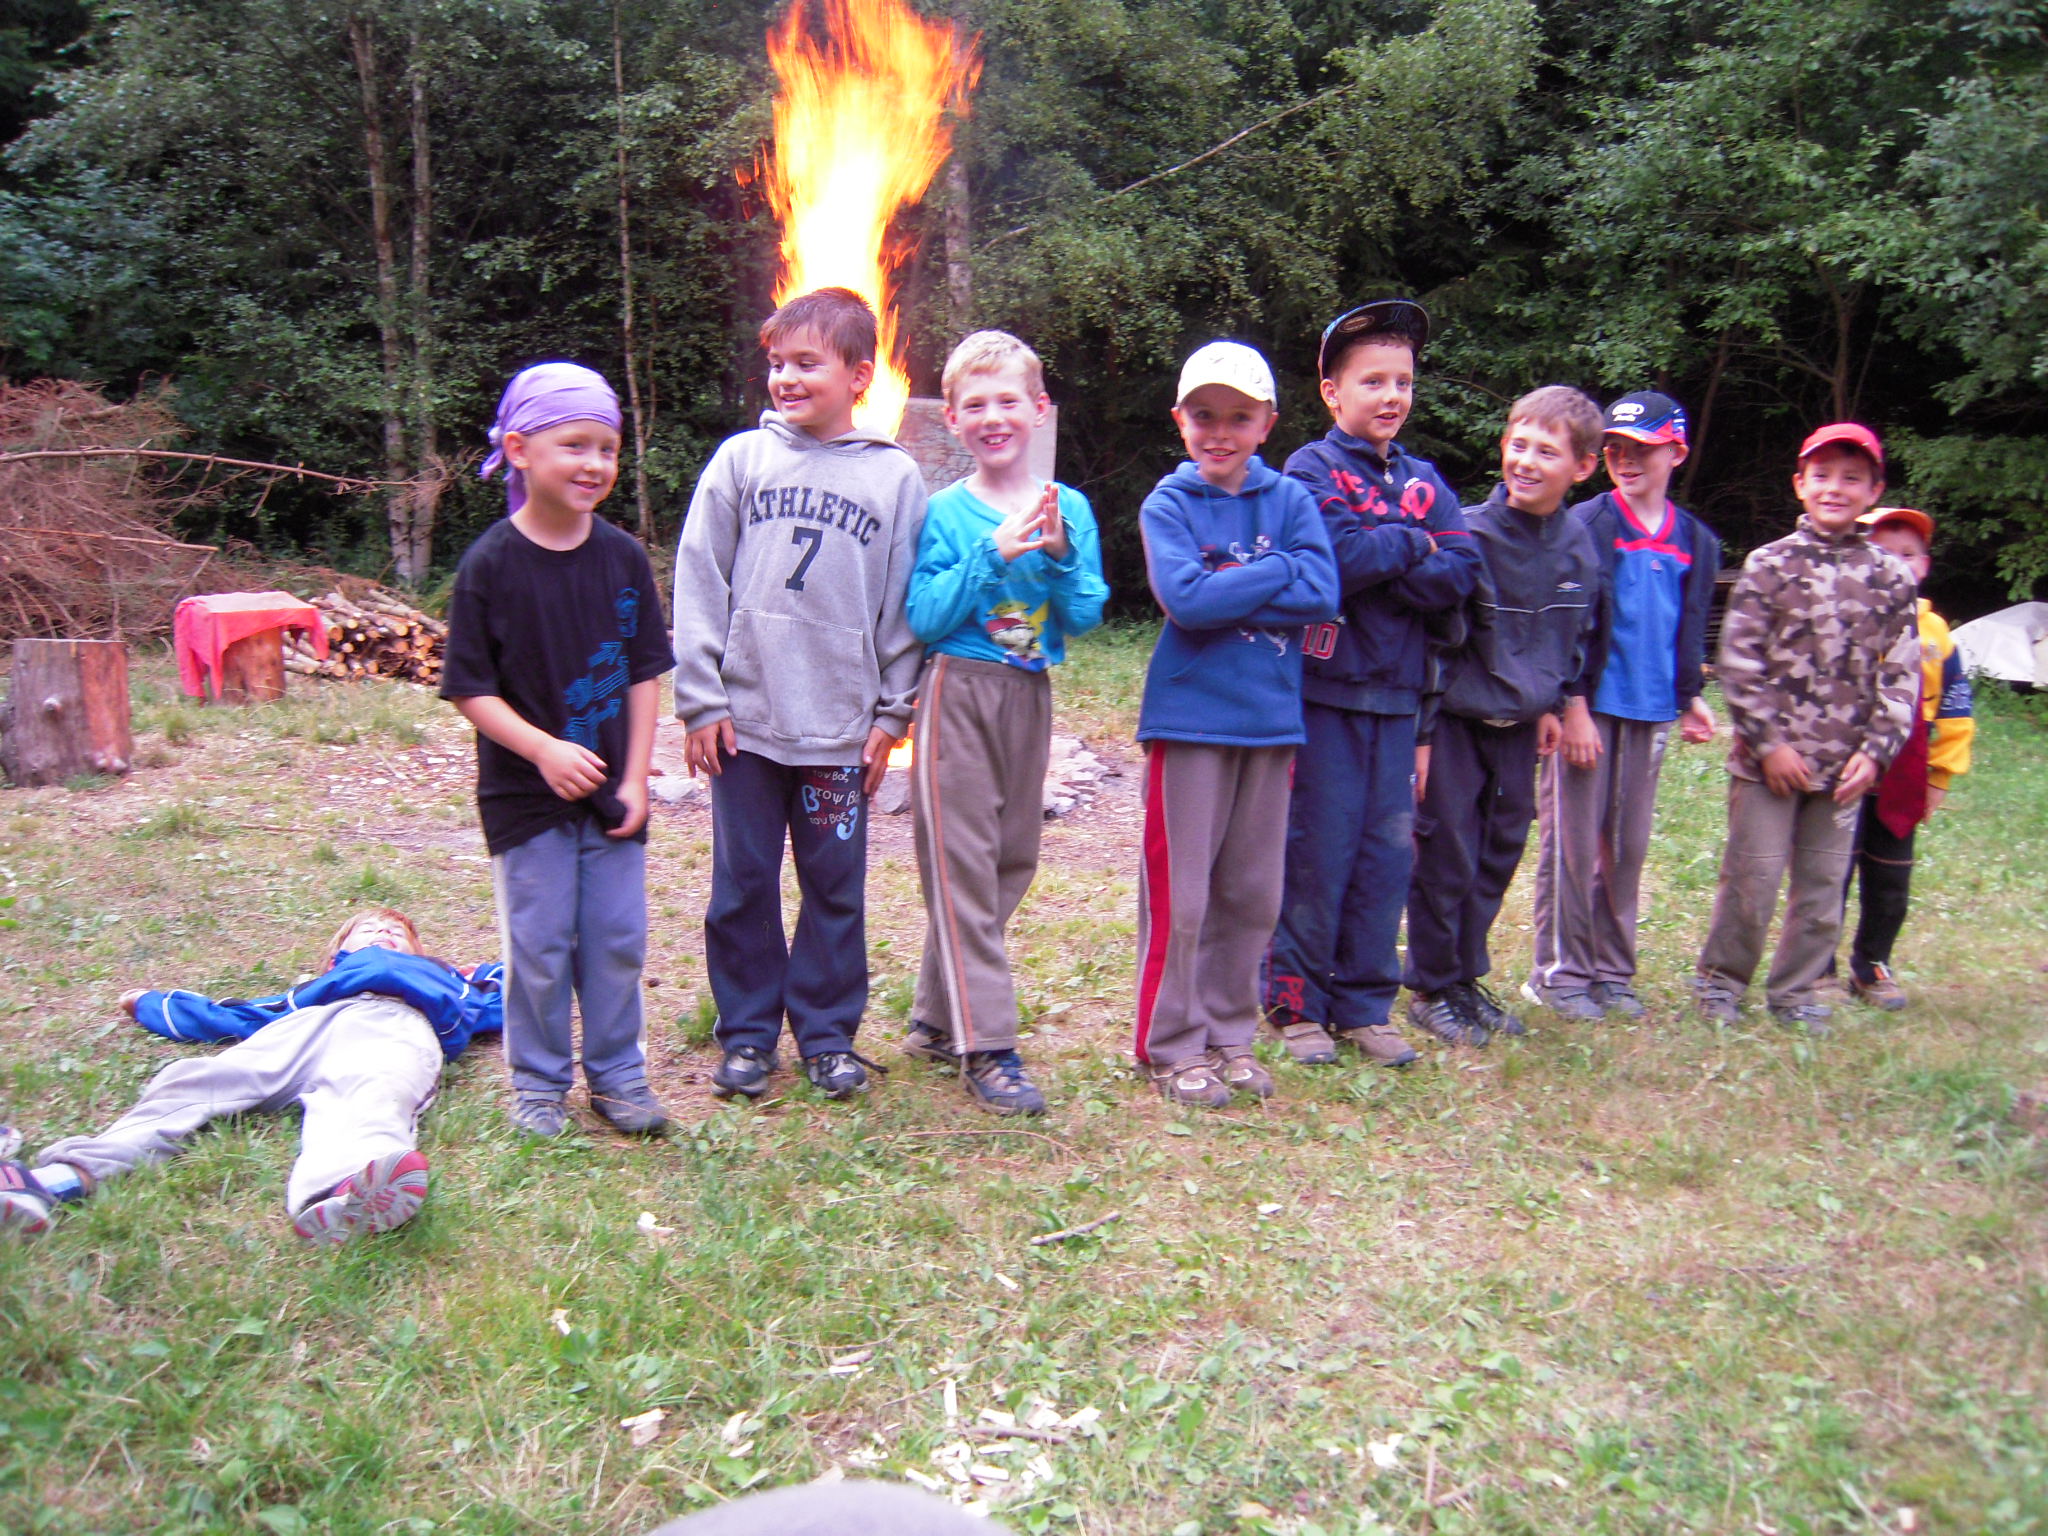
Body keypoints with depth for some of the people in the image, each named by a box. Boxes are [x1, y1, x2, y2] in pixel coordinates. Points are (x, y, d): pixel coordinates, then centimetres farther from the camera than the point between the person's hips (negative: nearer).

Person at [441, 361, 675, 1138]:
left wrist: (635, 778, -2)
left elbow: (645, 673, 3)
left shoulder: (623, 557, 0)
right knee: (539, 945, 7)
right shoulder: (490, 564, -10)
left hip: (612, 792, 3)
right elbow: (470, 688, -10)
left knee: (618, 939, 10)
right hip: (526, 793, -3)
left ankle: (617, 1073, 27)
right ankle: (539, 1083, 25)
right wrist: (544, 750, -22)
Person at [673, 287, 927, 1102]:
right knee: (742, 885, 8)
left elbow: (904, 606, 5)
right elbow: (699, 583, 2)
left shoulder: (896, 477, 4)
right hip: (745, 718, 0)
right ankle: (745, 1035, 22)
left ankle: (828, 1034, 22)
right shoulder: (741, 459, 3)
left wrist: (893, 712, 2)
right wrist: (699, 700, -2)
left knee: (836, 886, 8)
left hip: (841, 725, 0)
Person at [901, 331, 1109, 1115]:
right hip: (959, 692, -4)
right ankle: (985, 1045, 1)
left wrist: (1060, 557, -17)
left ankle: (938, 1016, 25)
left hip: (1030, 696, 4)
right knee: (962, 866, -5)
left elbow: (1084, 617, 0)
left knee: (1012, 859, 10)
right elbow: (923, 620, -10)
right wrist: (991, 557, -19)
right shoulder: (944, 513, -3)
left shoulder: (1069, 508, 4)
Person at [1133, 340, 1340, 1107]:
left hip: (1271, 718, 4)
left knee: (1253, 893, 11)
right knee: (1180, 894, 1)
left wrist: (1226, 592, -13)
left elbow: (1322, 593, -8)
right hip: (1190, 717, -3)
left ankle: (1231, 1033, 25)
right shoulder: (1168, 503, -2)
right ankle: (1173, 1045, 13)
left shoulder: (1291, 500, 7)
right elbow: (1184, 598, -18)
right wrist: (1276, 571, -10)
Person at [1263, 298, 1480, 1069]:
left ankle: (1366, 1005, 20)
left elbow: (1460, 573, -1)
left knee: (1387, 853, 8)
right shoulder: (1312, 469, -3)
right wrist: (1413, 545, -5)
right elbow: (1338, 557, -20)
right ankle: (1296, 1005, 13)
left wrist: (1378, 566, -13)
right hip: (1324, 688, -5)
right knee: (1317, 853, -1)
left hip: (1395, 694, 5)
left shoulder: (1423, 479, 13)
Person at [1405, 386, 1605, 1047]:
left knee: (1500, 854, 13)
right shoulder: (1468, 535, -16)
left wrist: (1557, 702, 14)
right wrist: (1421, 735, -15)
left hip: (1520, 726, 6)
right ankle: (1430, 989, 16)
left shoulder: (1579, 546, 1)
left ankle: (1467, 977, 28)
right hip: (1458, 722, -6)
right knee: (1446, 858, 0)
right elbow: (1433, 640, -14)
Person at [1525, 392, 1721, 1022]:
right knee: (1572, 845, -1)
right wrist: (1573, 708, -12)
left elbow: (1690, 632, 21)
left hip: (1648, 715, 5)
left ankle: (1613, 971, 20)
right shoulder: (1584, 525, -4)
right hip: (1585, 709, -5)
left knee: (1628, 849, 10)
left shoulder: (1696, 541, 12)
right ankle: (1561, 972, 9)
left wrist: (1690, 698, 12)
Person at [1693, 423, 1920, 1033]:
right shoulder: (1769, 564, -1)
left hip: (1844, 765, 3)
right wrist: (1768, 742, -10)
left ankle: (1795, 991, 23)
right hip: (1768, 757, -3)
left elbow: (1902, 674, 7)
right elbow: (1738, 659, -5)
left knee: (1824, 884, 9)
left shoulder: (1889, 577, 6)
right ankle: (1719, 979, 18)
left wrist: (1876, 751, -3)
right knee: (1753, 875, 0)